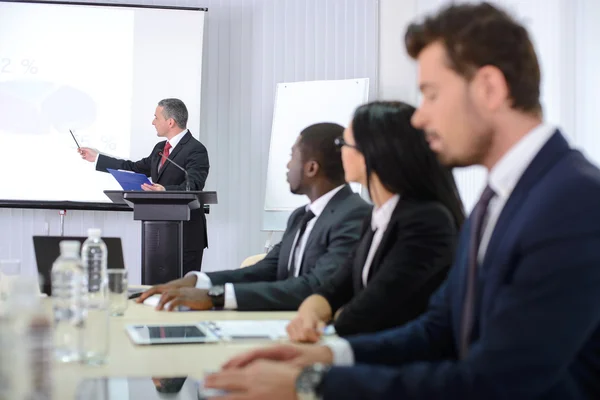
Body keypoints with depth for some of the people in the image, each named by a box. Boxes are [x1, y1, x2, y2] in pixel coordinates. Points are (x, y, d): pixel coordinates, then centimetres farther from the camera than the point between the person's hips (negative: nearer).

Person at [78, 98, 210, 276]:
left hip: (186, 234, -9)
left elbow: (192, 186, -24)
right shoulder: (160, 148, 17)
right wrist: (97, 158, 27)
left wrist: (166, 191, -42)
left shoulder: (196, 150, -12)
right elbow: (136, 168, 25)